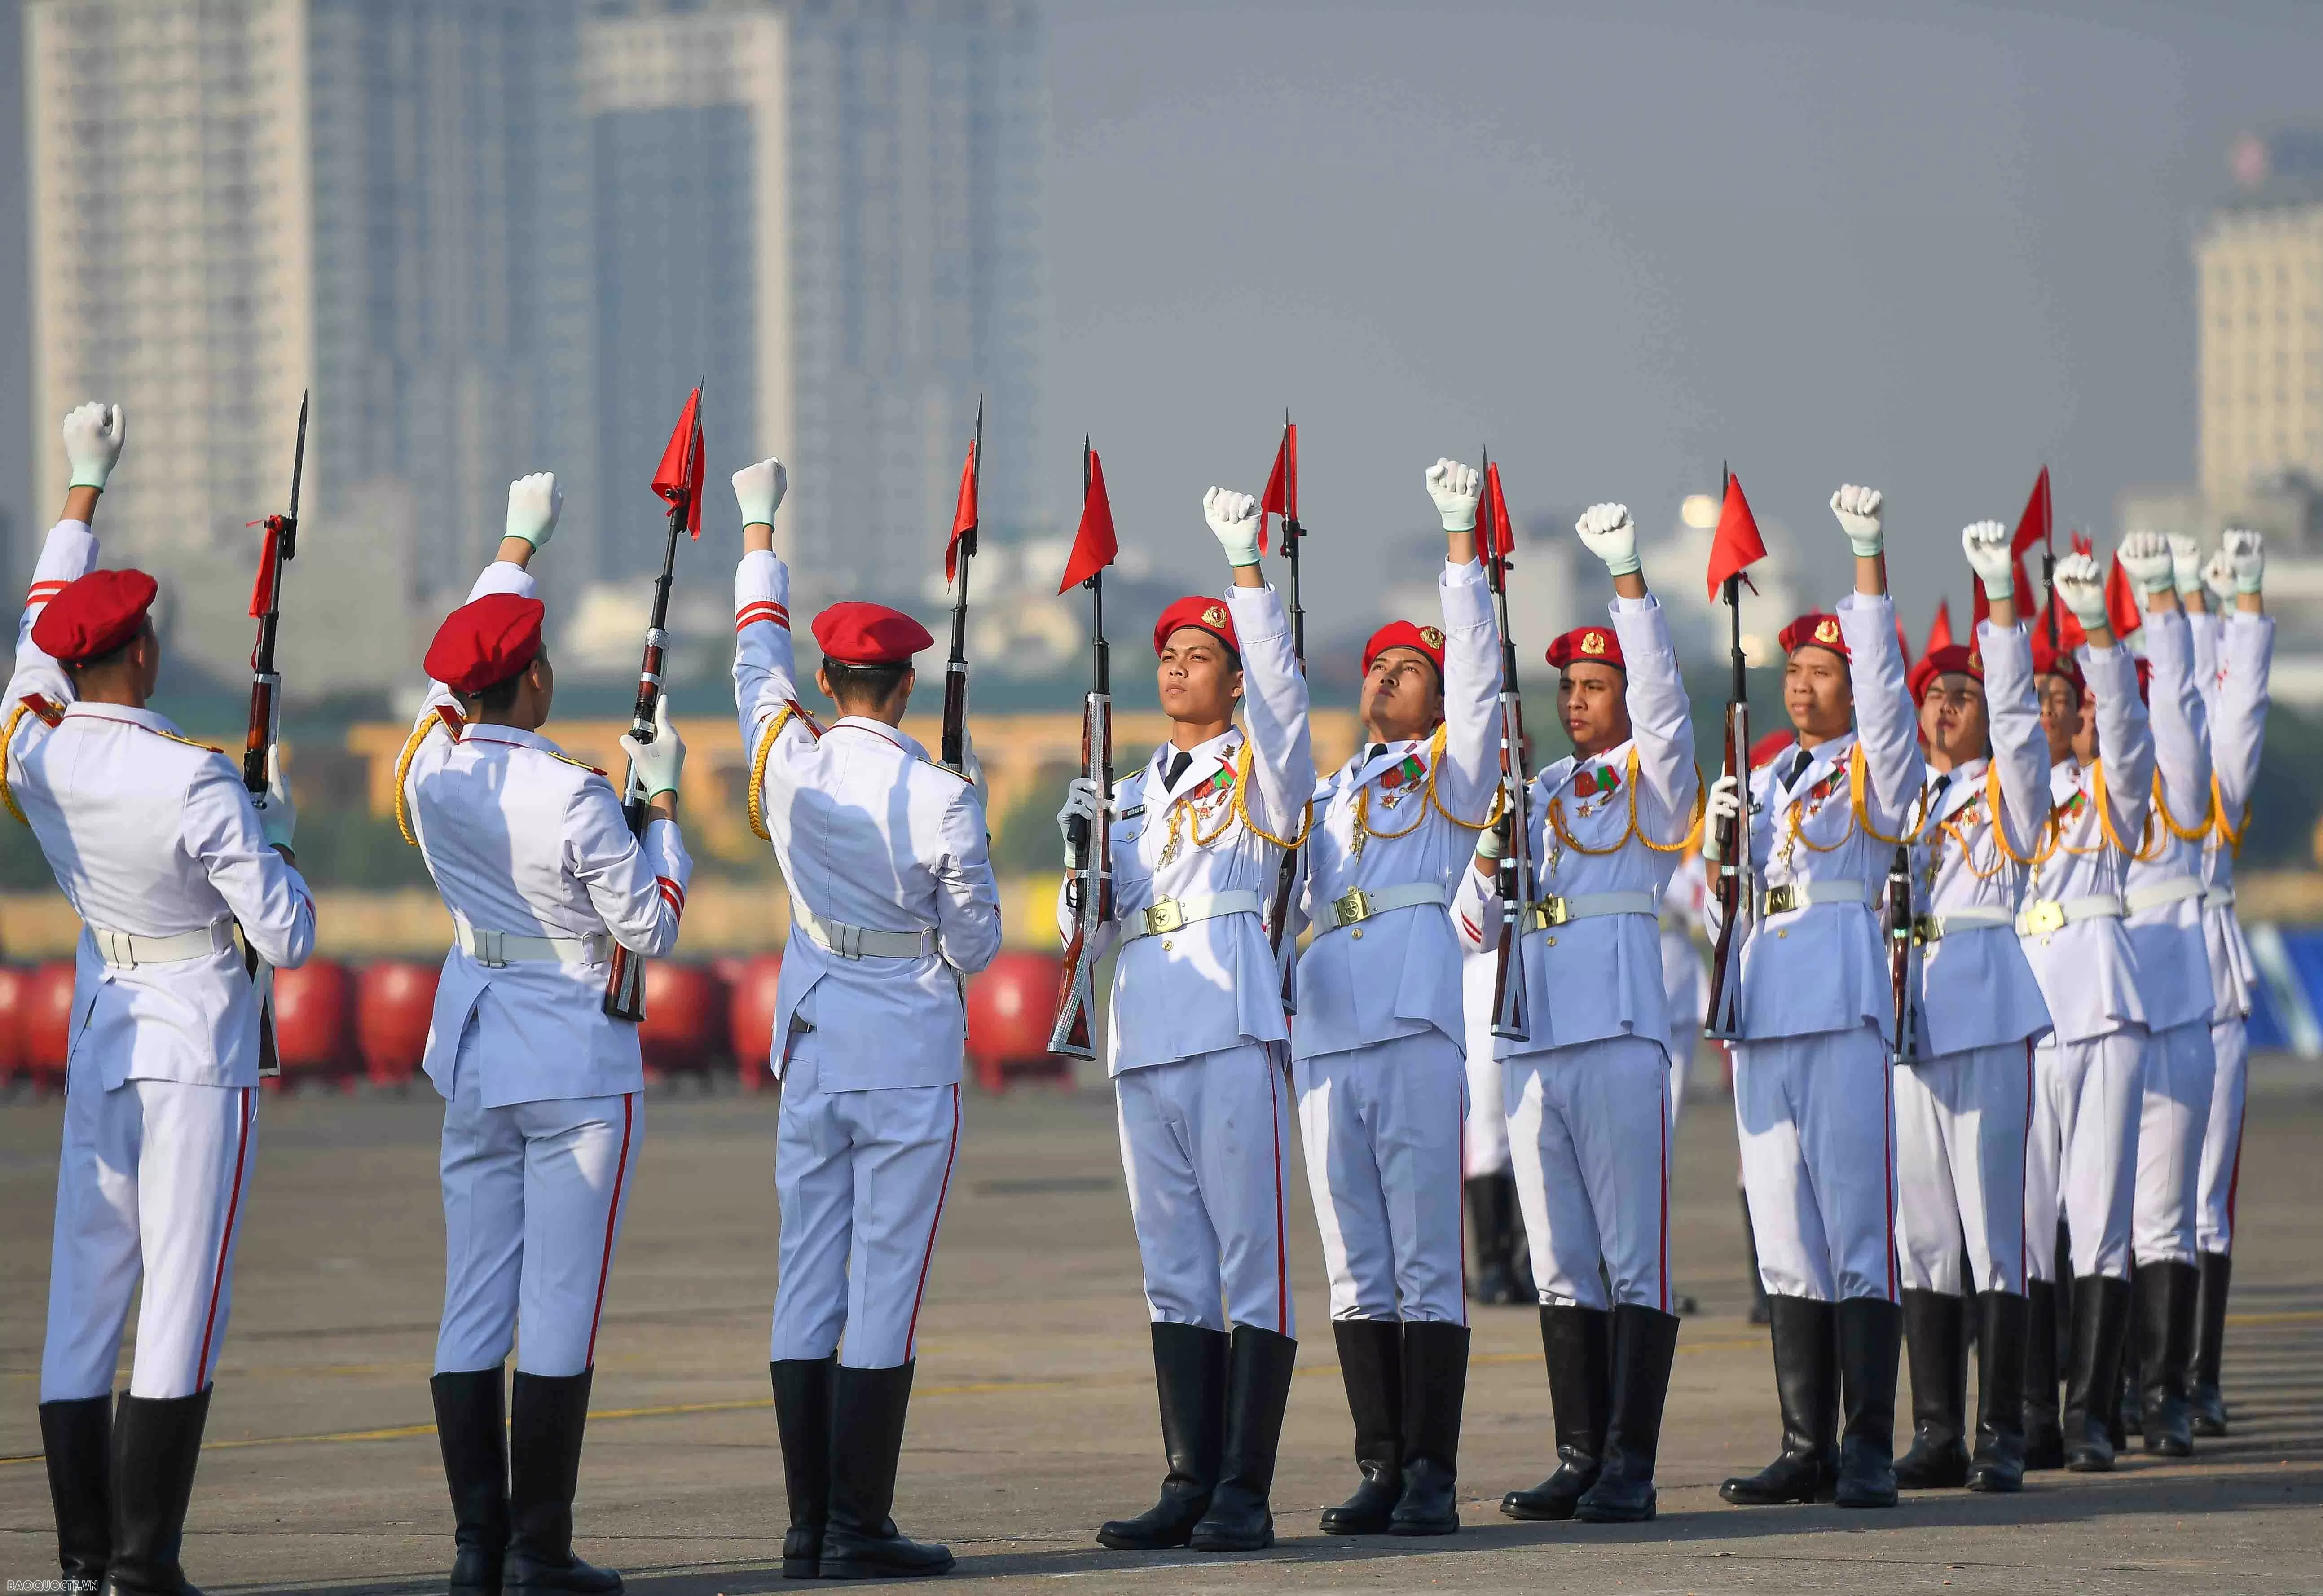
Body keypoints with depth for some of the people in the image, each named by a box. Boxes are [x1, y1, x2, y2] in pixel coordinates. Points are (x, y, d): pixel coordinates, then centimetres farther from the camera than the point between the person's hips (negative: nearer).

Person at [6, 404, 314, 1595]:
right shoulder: (198, 784, -17)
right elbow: (288, 940, -14)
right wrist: (274, 833, 4)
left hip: (98, 1042, 6)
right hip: (198, 1046, -6)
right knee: (181, 1303, -6)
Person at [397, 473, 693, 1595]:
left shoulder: (432, 771, -1)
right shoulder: (574, 801, -18)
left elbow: (458, 680, 20)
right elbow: (651, 928, -10)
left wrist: (517, 547, 31)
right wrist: (661, 801, -1)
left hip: (474, 1058, 6)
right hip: (578, 1061, -6)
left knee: (473, 1305, 7)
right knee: (559, 1310, -4)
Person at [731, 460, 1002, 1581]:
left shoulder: (788, 766, -1)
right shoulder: (942, 799, -12)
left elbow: (757, 657, 17)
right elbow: (976, 941, -4)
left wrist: (759, 535, 31)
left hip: (812, 1049, 4)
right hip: (911, 1057, -4)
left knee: (807, 1286, 7)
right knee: (885, 1293, -4)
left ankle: (808, 1527, 7)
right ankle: (860, 1530, -5)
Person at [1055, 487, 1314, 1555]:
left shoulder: (1260, 769, 5)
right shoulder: (1132, 795, 21)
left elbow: (1280, 686, -15)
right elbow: (1086, 934, 19)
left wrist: (1245, 562, -20)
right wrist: (1081, 852, 0)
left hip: (1232, 1035, -6)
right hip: (1145, 1046, 6)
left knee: (1250, 1264, -6)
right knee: (1175, 1273, 6)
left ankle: (1244, 1494, -8)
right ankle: (1188, 1487, 9)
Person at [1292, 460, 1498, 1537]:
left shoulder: (1452, 767, 10)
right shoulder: (1328, 792, 24)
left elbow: (1477, 666, -1)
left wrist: (1461, 539, -5)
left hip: (1418, 1025, -5)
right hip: (1327, 1032, 5)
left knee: (1427, 1265, -7)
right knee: (1357, 1271, 3)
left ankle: (1432, 1475, -8)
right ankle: (1381, 1469, 6)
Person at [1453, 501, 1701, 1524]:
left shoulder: (1655, 776, 5)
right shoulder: (1535, 794, 19)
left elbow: (1661, 692, -14)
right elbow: (1475, 925, 18)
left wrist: (1627, 575, -20)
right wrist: (1491, 854, -2)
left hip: (1620, 1034, -6)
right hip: (1535, 1041, 6)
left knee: (1636, 1257, -6)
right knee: (1560, 1265, 7)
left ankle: (1630, 1466, -7)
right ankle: (1579, 1460, 11)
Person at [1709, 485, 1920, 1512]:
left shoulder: (1877, 766, 5)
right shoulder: (1764, 781, 20)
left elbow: (1884, 676, -12)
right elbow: (1723, 905, 19)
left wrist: (1868, 554, -19)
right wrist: (1721, 833, 0)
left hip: (1844, 1007, -6)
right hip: (1764, 1006, 6)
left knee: (1857, 1230, -9)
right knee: (1786, 1239, 6)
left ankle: (1869, 1452, -9)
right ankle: (1807, 1451, 8)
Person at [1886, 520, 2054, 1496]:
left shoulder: (2012, 785, 5)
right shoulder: (1903, 793, 19)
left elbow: (2016, 707, -9)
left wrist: (2000, 595, -19)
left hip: (1987, 1015, -5)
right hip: (1910, 1013, 5)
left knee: (1992, 1225, -8)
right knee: (1923, 1232, 5)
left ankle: (2002, 1438, -7)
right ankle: (1937, 1435, 8)